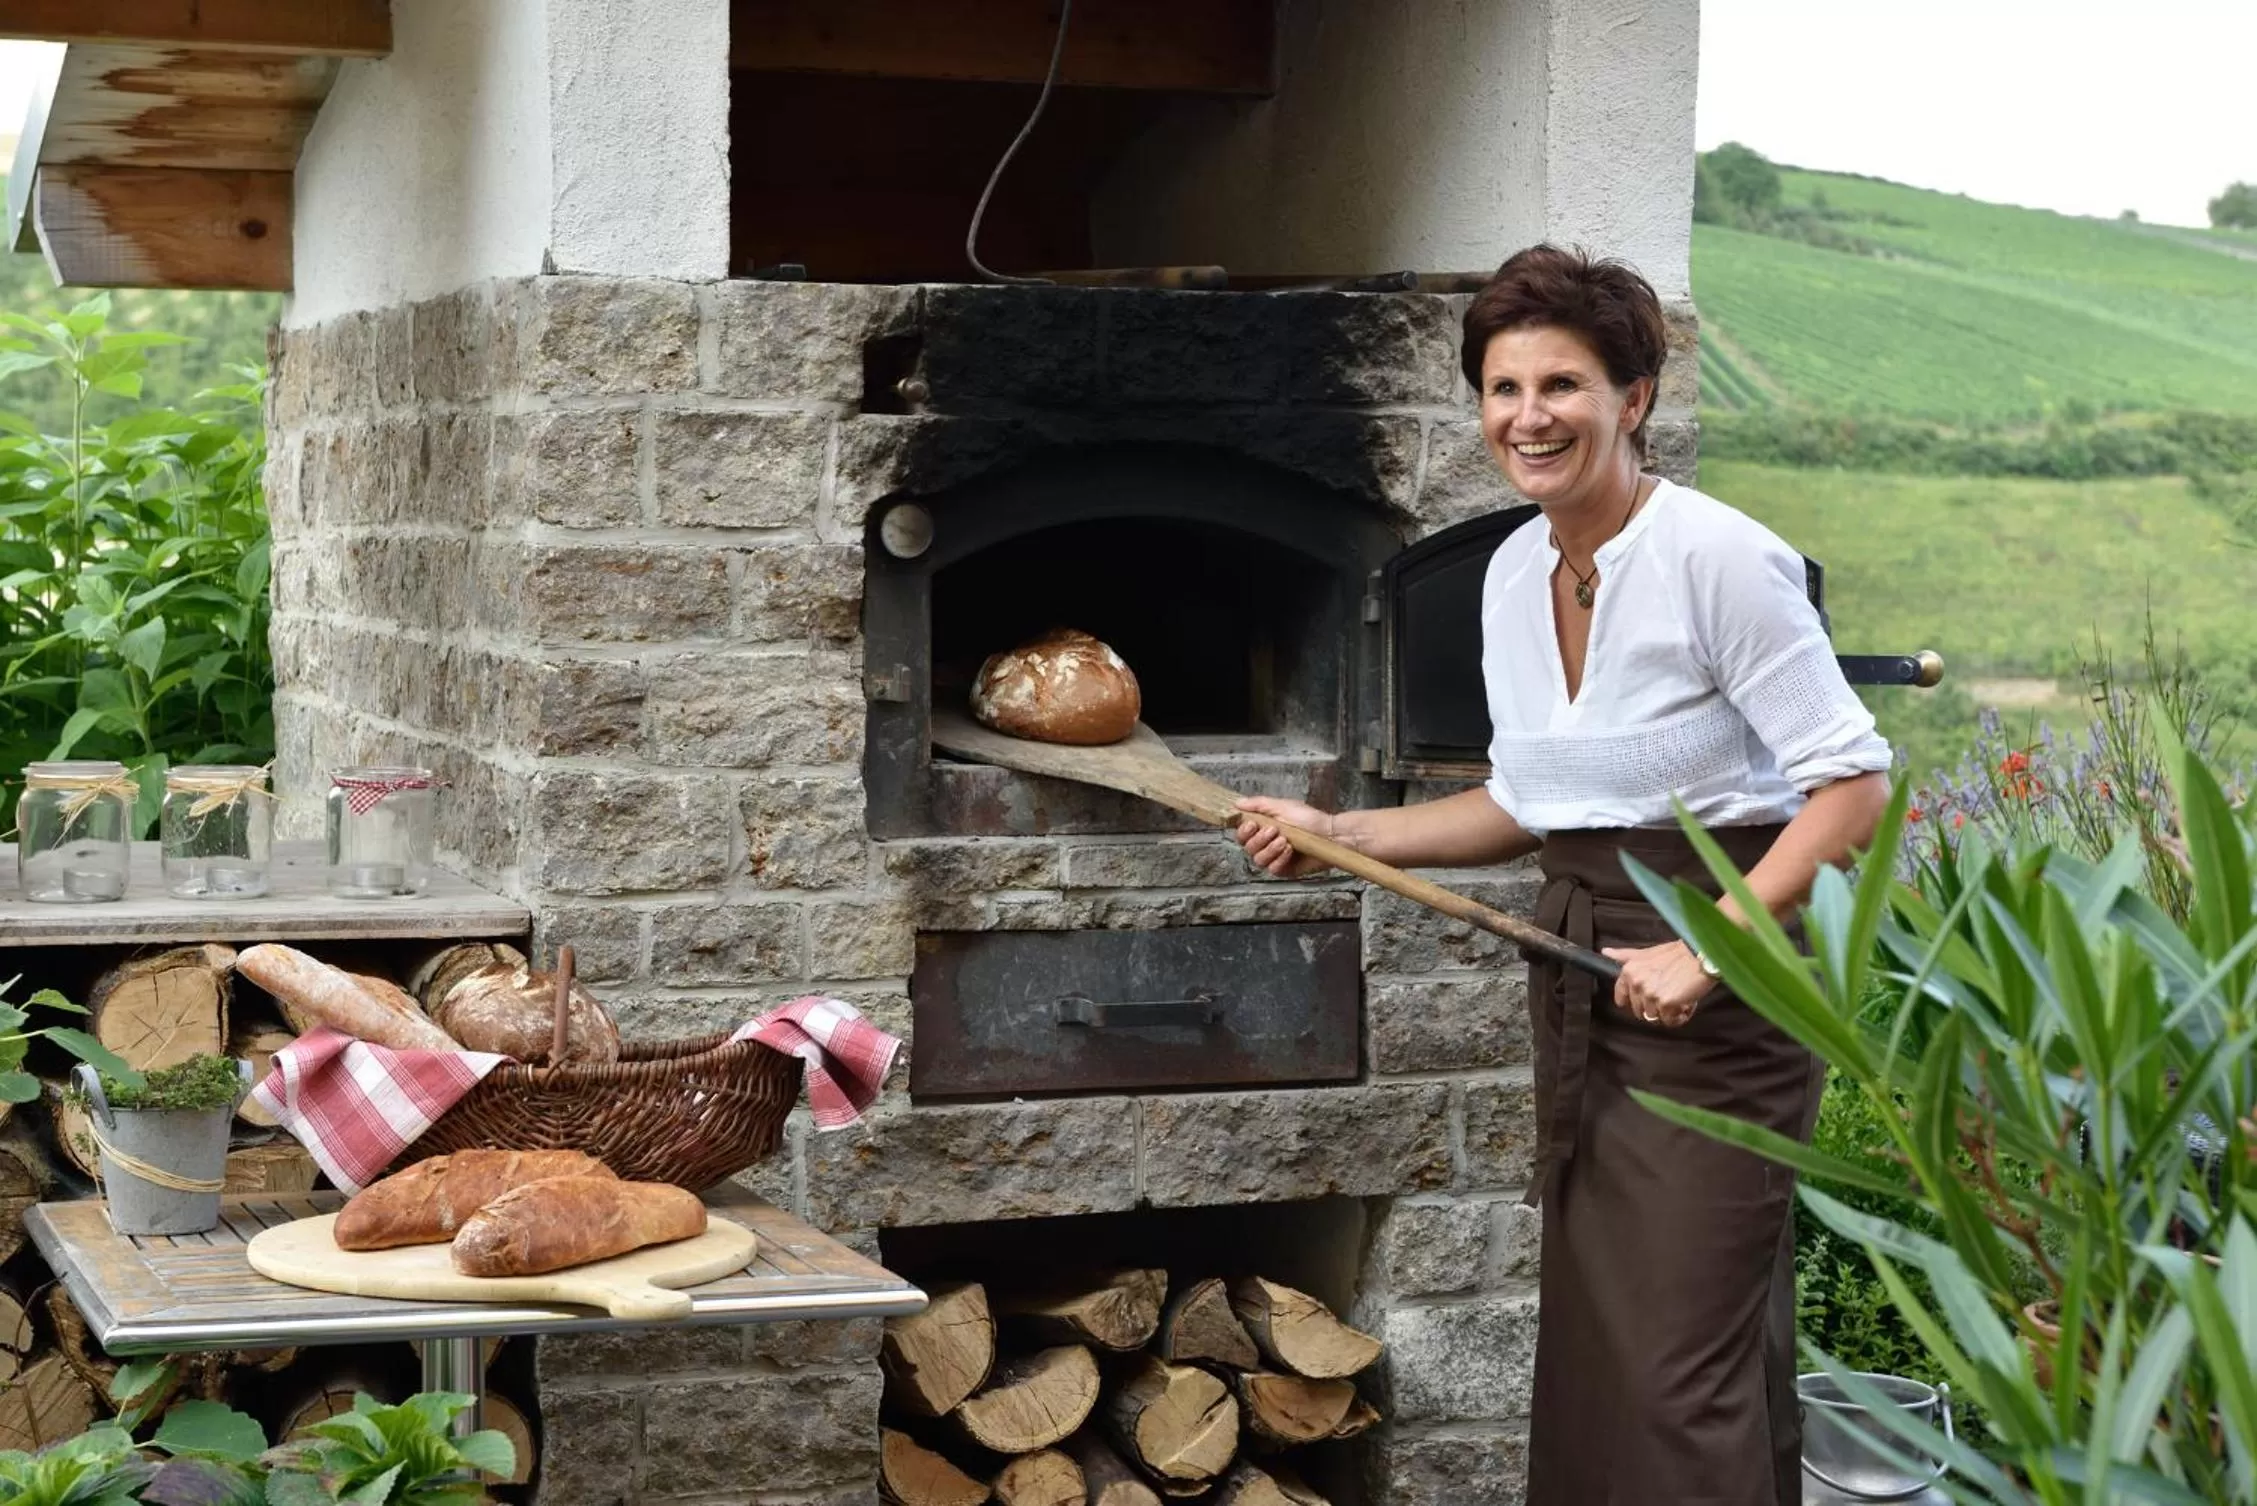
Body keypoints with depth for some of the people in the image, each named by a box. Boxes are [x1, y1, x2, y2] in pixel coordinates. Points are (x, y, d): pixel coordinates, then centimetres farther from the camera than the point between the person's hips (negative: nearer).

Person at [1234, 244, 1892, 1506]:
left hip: (1714, 996, -8)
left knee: (1679, 1377, -9)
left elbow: (1854, 785, -18)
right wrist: (1336, 838, 11)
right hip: (1581, 974, 8)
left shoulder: (1721, 559, -17)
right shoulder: (1514, 573, 7)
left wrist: (1706, 951, -24)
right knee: (1592, 1351, 12)